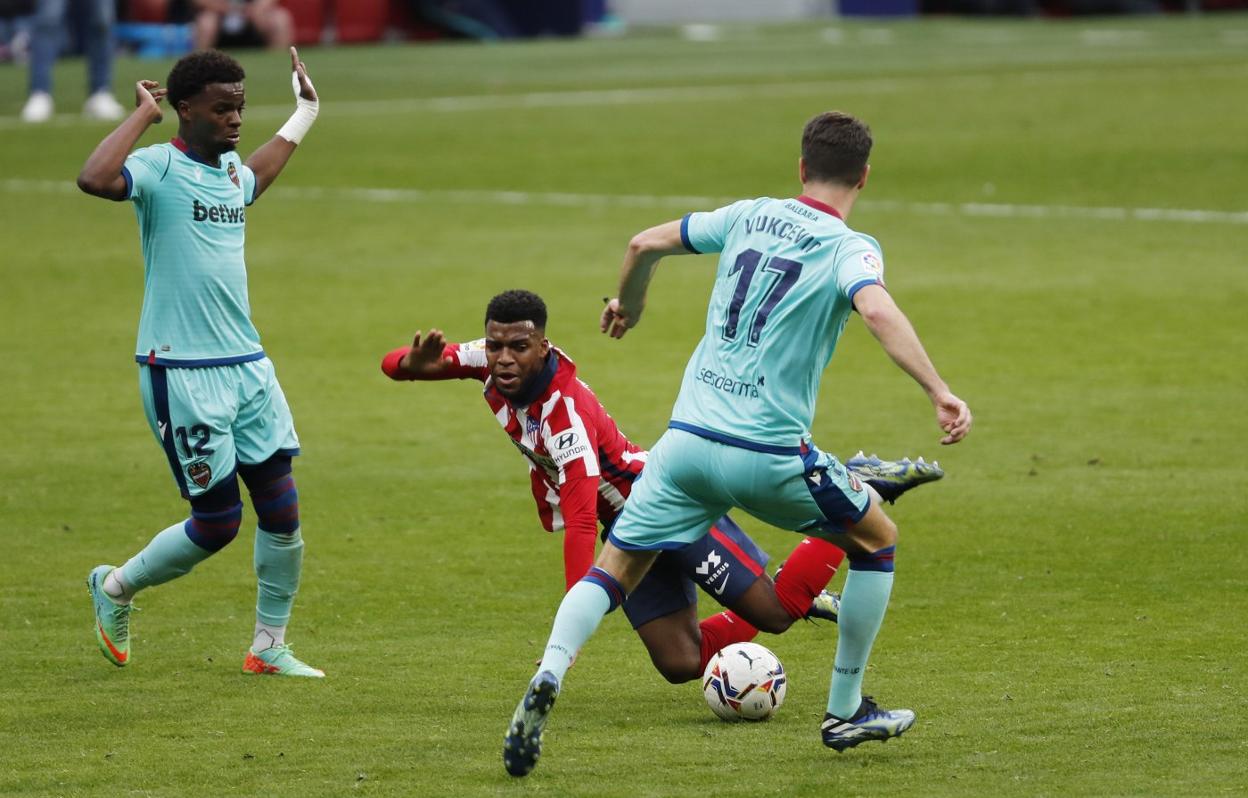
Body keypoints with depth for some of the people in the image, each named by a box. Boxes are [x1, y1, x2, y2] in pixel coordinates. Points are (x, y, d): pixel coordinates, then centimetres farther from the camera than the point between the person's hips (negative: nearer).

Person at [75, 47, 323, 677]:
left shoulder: (232, 172, 13)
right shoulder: (159, 169, -12)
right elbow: (94, 179, -35)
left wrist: (303, 114, 44)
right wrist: (143, 113, -23)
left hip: (248, 365, 8)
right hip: (182, 373, -8)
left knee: (281, 508, 4)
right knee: (218, 521, -3)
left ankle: (269, 647, 17)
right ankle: (115, 587, 22)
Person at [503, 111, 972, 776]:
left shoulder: (750, 216, 12)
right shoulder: (850, 248, -3)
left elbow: (646, 243, 19)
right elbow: (877, 311, -24)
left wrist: (628, 303, 39)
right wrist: (940, 392, -29)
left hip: (686, 439, 4)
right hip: (769, 454, -4)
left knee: (613, 569, 10)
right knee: (877, 539, 19)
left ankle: (548, 676, -19)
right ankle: (845, 711, 22)